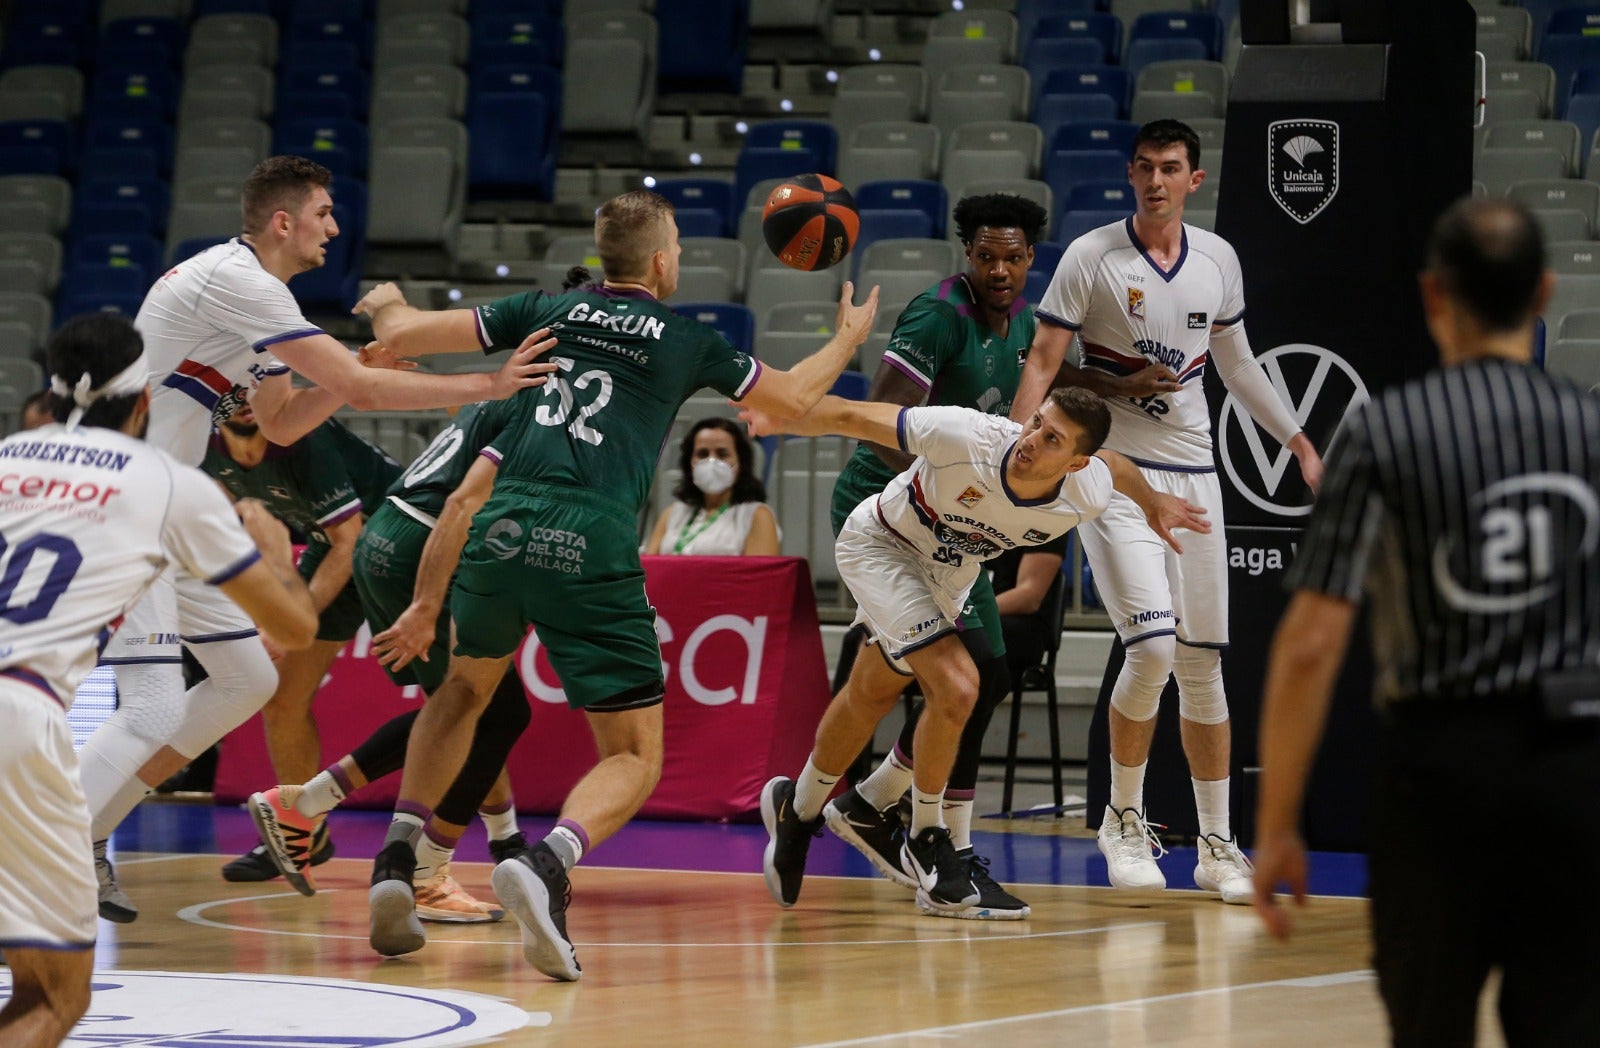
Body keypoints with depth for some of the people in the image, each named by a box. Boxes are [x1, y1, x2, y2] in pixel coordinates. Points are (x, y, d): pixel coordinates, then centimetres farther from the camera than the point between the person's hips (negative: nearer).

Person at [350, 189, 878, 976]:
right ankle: (546, 866, -25)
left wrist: (388, 305, 43)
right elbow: (794, 400, 31)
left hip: (502, 528, 3)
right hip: (592, 546, -3)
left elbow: (402, 336, 19)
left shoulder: (548, 312, 17)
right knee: (634, 760, 6)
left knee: (465, 688, 32)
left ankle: (395, 863, 16)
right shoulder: (689, 341, 14)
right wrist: (848, 337, 50)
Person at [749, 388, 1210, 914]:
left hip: (946, 572, 5)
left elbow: (1114, 464, 1)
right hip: (879, 545, -5)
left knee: (870, 697, 21)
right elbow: (850, 417, -29)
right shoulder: (968, 437, -39)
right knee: (955, 688, -21)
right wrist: (780, 421, -32)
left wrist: (1154, 503, 17)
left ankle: (799, 810, 47)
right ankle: (925, 839, 2)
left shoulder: (1086, 498, -25)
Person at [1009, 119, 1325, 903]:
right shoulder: (1091, 258, -7)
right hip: (1112, 475, -4)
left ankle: (1217, 845, 16)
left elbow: (1236, 363, 21)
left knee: (1202, 663, 6)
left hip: (1192, 476, 4)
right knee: (1152, 646, -19)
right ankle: (1123, 819, 3)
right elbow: (1043, 362, -8)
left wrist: (1300, 443, 24)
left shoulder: (1218, 261, 7)